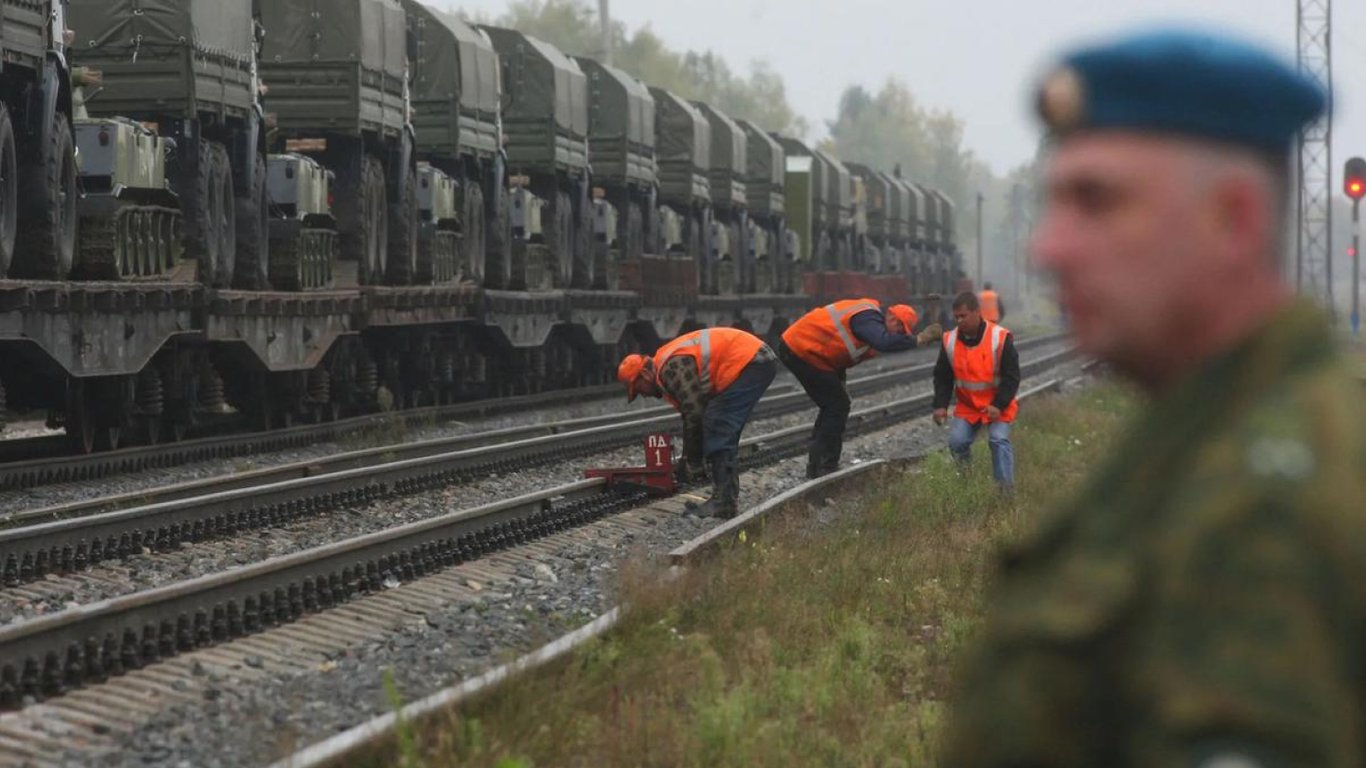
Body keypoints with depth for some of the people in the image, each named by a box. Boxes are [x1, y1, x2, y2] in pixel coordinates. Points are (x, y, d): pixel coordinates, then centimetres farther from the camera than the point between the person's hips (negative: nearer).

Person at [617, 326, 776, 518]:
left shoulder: (672, 368, -14)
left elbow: (695, 414, -15)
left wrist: (691, 461, -5)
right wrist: (688, 461, 23)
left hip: (747, 363, -11)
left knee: (718, 429, -11)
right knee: (723, 432, 14)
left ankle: (724, 502, -12)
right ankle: (727, 498, 16)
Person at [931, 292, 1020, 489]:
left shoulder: (1000, 338, -18)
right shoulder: (950, 341, -6)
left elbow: (1012, 377, -14)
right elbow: (942, 378, 3)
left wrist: (999, 405, -22)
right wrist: (940, 405, -9)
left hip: (996, 406, -4)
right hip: (967, 406, 4)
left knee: (999, 440, -18)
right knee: (956, 442, -9)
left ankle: (1006, 487, -12)